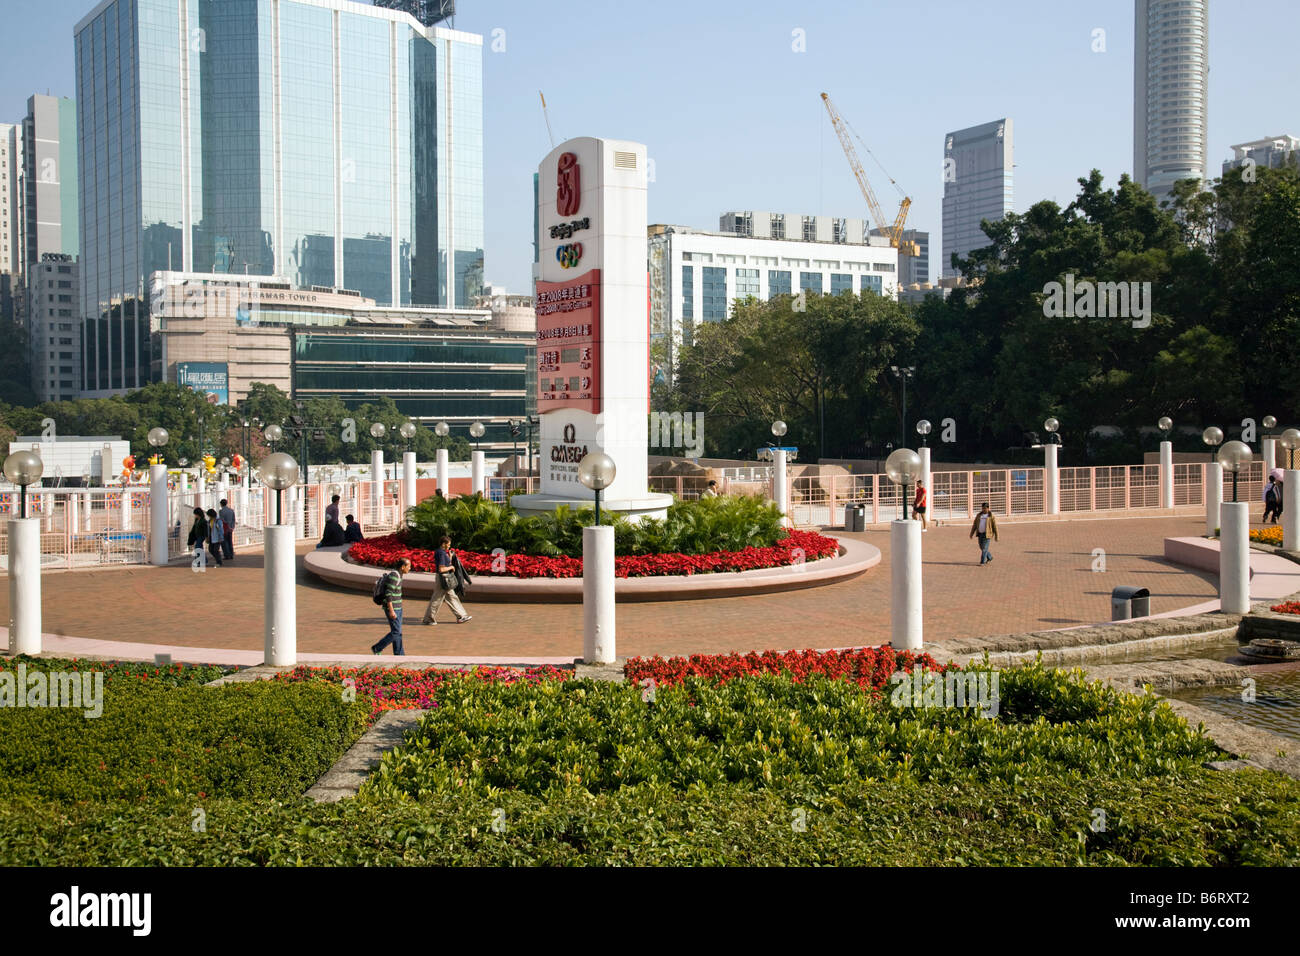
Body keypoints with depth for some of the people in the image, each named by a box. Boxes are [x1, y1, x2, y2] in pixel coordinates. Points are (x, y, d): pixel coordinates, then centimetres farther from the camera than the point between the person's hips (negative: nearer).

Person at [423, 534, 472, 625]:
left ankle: (461, 617, 19)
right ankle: (429, 619, 10)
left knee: (452, 597, 14)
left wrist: (450, 556, 8)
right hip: (443, 578, -10)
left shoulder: (443, 552, 11)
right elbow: (441, 569, -25)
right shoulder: (441, 553, -19)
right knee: (437, 600, 0)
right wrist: (451, 567, -11)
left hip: (446, 578, 10)